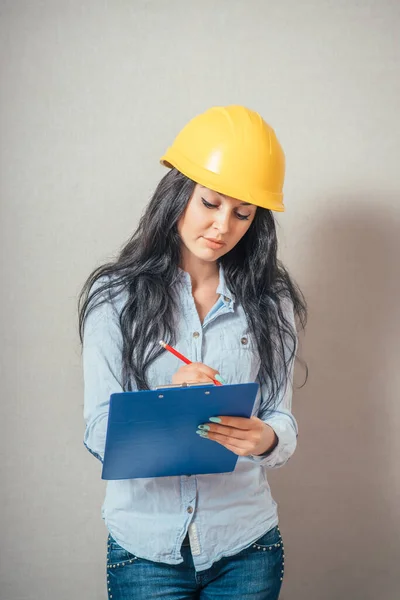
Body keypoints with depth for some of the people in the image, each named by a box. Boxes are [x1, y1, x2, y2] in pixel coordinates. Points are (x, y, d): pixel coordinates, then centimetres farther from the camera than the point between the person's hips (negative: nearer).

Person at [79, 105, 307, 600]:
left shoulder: (270, 302, 1)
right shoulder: (115, 297, -4)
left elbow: (283, 419, 0)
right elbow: (99, 433, -9)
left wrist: (266, 440, -23)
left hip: (246, 546, 2)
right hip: (144, 548, -1)